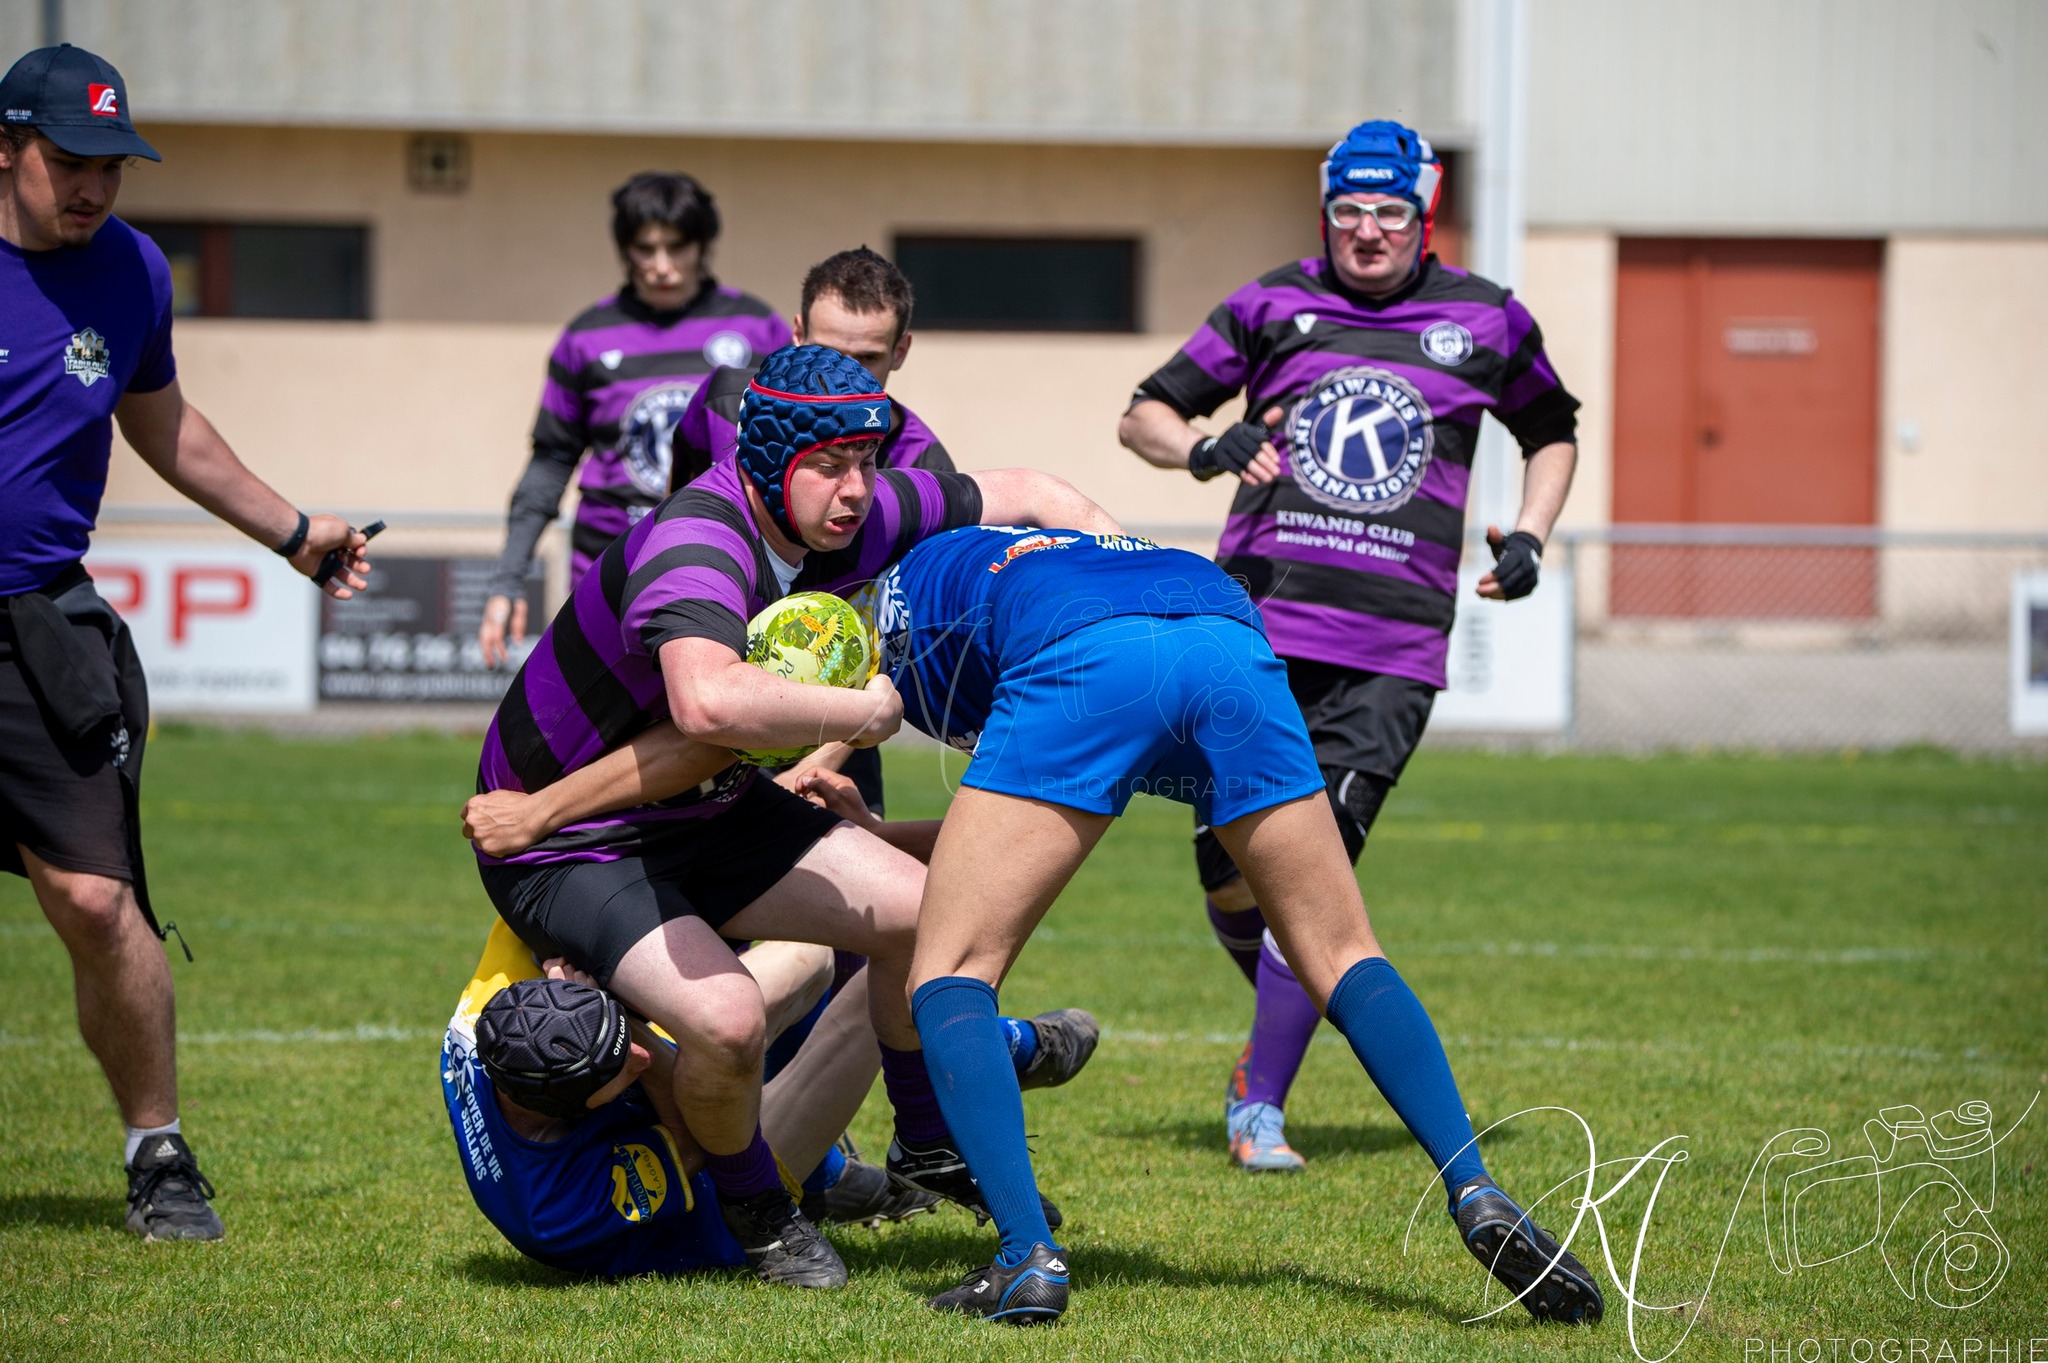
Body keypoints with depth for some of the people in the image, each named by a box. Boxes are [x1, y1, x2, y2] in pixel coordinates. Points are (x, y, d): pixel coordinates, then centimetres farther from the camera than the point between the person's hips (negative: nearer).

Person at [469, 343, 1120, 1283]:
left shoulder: (854, 519, -10)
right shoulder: (694, 549, -35)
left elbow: (1020, 495, 7)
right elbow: (708, 701, -57)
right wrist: (864, 712, -42)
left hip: (704, 809, 8)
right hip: (564, 845, -8)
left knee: (918, 911, 2)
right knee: (725, 1017, -27)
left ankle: (928, 1148, 27)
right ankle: (754, 1210, 3)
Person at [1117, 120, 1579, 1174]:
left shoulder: (1485, 324, 10)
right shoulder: (1274, 307, 9)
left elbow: (1551, 432, 28)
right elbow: (1144, 415, 14)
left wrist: (1529, 536, 11)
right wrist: (1204, 446, -8)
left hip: (1391, 650, -1)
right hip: (1258, 622, 1)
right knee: (1229, 865, -2)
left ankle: (1261, 1104, -5)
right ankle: (1279, 1029, 28)